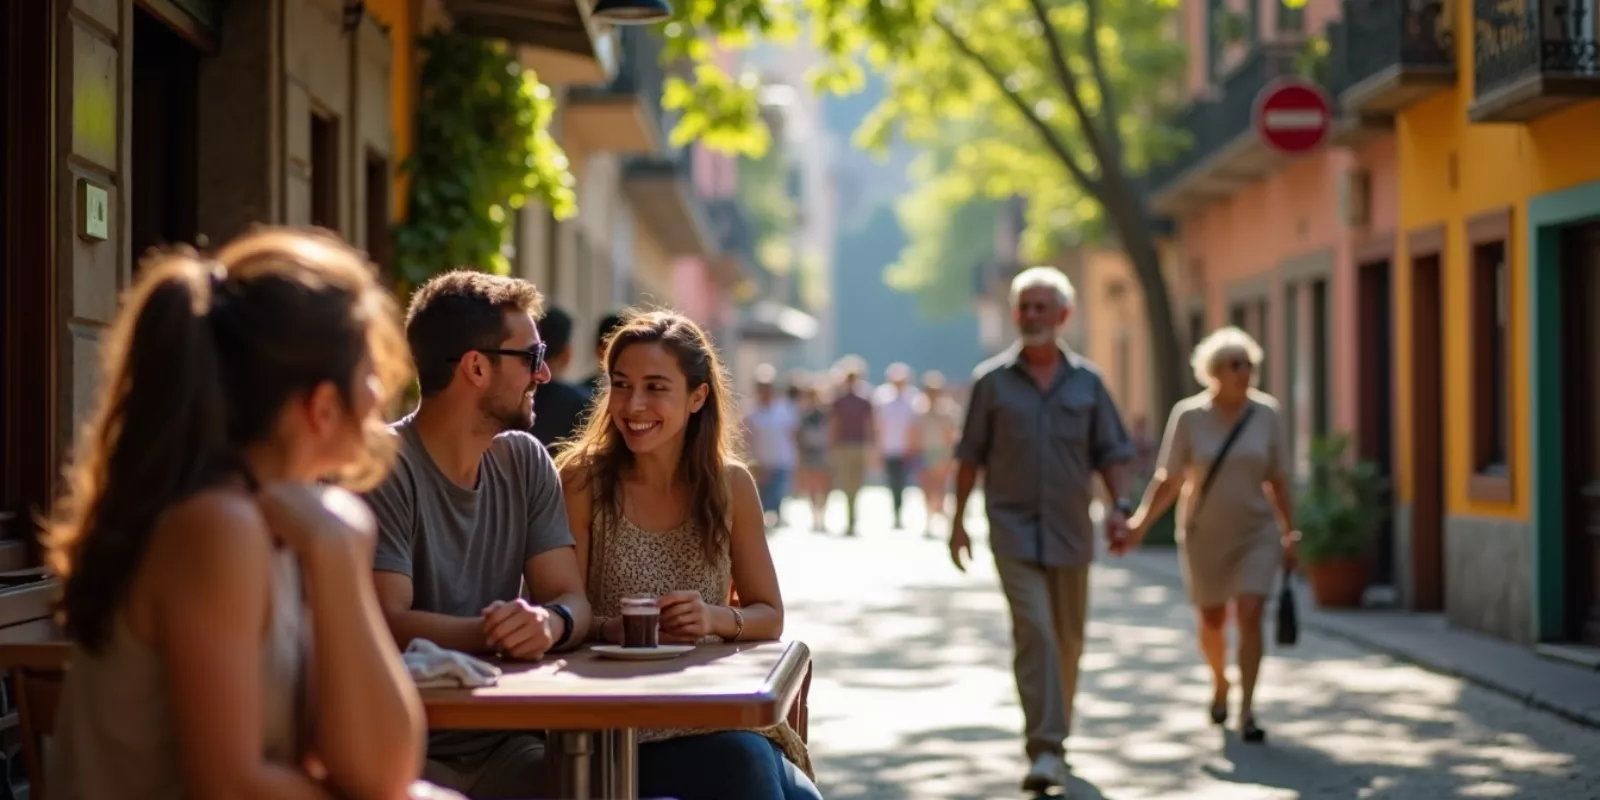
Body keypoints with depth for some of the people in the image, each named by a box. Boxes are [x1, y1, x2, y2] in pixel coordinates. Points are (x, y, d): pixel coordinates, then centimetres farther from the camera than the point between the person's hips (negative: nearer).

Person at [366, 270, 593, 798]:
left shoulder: (526, 461, 9)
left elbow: (571, 599, 2)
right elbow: (387, 622, -18)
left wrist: (551, 622, -22)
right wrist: (491, 632, -34)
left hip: (506, 745, 5)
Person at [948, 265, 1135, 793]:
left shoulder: (1086, 381, 6)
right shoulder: (992, 380, 2)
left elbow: (1109, 452, 8)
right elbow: (970, 456, 6)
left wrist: (1119, 506, -6)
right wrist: (958, 520, 3)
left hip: (1070, 530, 3)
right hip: (1014, 528, -3)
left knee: (1067, 637, 11)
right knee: (1033, 631, -16)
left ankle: (1054, 732, 31)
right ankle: (1046, 751, -19)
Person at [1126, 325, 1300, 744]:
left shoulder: (1266, 414, -5)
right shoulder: (1188, 416, -10)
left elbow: (1278, 481, 1)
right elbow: (1169, 479, -7)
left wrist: (1290, 536, 3)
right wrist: (1140, 523, -17)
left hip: (1257, 533, 0)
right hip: (1205, 535, 0)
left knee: (1249, 617, -15)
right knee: (1212, 621, 15)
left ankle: (1246, 712, -12)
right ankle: (1220, 682, 45)